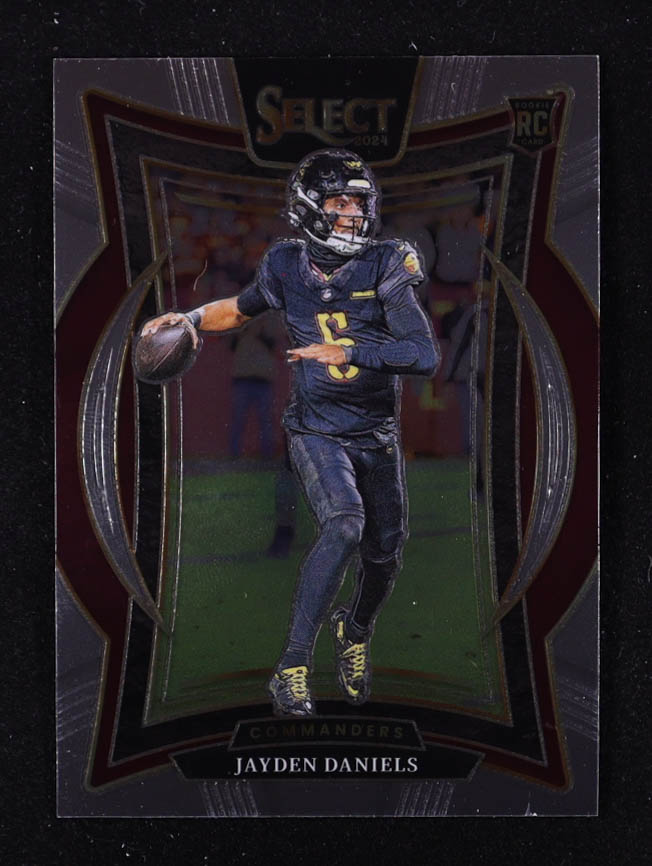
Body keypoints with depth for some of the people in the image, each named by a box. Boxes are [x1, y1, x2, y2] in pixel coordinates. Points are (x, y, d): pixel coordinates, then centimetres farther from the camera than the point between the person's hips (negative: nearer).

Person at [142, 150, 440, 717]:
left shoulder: (385, 267, -12)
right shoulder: (287, 268, -5)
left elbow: (427, 356, -21)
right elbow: (242, 308, 18)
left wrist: (347, 352, -28)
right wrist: (191, 319, 2)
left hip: (378, 436, 2)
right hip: (317, 431, -2)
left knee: (384, 555, 11)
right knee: (344, 523, -28)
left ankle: (356, 633, 46)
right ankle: (293, 669, -21)